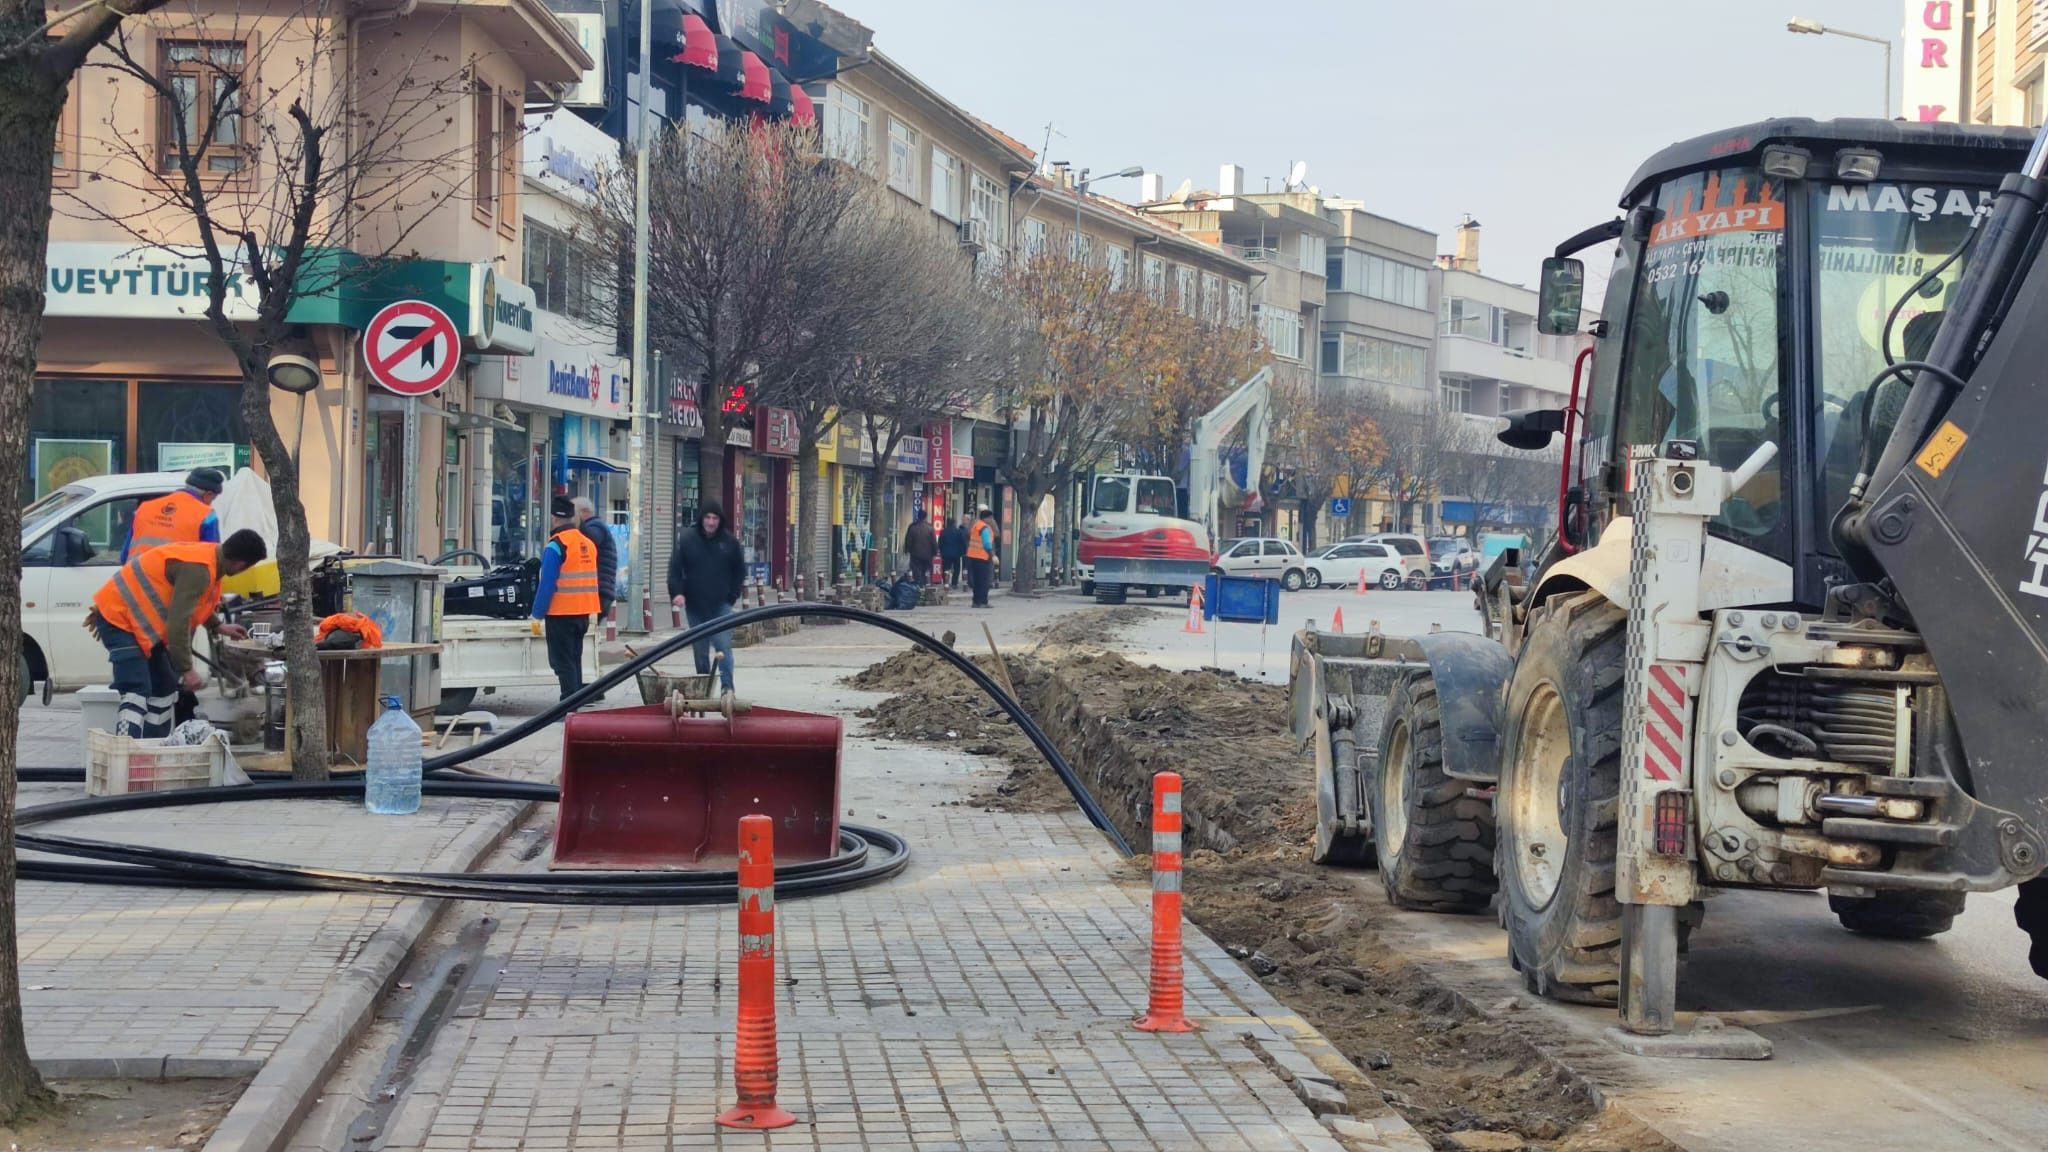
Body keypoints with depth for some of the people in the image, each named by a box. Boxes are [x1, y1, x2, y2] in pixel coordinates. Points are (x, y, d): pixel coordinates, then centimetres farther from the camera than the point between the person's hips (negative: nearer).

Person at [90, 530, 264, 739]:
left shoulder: (208, 555, 6)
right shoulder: (198, 569, -26)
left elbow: (189, 603, 25)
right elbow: (178, 621, -29)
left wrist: (219, 626, 29)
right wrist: (187, 669, -25)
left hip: (139, 620, 11)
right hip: (120, 619, -11)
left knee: (164, 687, 16)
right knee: (137, 692, -22)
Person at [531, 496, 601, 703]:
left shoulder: (556, 546, -14)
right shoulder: (588, 544, 8)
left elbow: (547, 584, -16)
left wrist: (537, 615, -11)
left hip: (561, 614, -7)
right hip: (583, 614, 7)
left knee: (563, 663, -3)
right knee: (574, 661, 16)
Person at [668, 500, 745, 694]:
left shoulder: (729, 541, 2)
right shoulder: (687, 539, 0)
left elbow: (740, 570, 12)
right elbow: (675, 568, 1)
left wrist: (733, 594, 2)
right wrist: (677, 592, -12)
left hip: (721, 605, -1)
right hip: (695, 605, 1)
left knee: (723, 646, -13)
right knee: (700, 650, 9)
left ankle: (727, 686, -13)